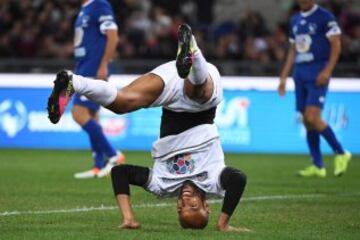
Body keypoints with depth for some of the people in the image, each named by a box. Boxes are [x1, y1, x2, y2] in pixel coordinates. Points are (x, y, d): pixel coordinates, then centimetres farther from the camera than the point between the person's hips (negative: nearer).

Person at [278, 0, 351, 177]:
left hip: (318, 74, -7)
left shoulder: (325, 17, -6)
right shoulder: (295, 20, 16)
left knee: (312, 118, -17)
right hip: (300, 73, 7)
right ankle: (317, 166, 9)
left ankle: (340, 153, -1)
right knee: (307, 121, 4)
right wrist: (284, 77, 17)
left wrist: (327, 71, -19)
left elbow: (336, 45, -10)